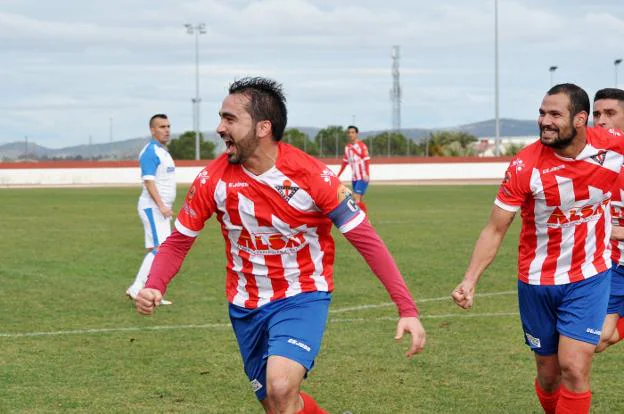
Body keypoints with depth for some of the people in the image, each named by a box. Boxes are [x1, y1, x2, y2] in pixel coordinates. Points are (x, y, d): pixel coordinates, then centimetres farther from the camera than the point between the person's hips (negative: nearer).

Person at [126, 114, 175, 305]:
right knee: (159, 249, -17)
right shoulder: (150, 151, -13)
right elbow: (148, 181, -21)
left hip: (161, 208, 10)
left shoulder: (163, 152, 18)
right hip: (152, 207, -10)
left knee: (156, 251, 9)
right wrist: (161, 206, -27)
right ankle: (137, 289, -16)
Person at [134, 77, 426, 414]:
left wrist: (407, 309, -20)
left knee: (280, 387, -29)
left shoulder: (310, 175, -20)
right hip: (246, 306, 4)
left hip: (303, 296, -4)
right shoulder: (212, 180, -12)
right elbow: (178, 241, 0)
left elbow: (365, 239, -15)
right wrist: (154, 286, -21)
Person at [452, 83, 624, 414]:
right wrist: (470, 280, -24)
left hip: (589, 278, 0)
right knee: (549, 374, 10)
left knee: (574, 368, -14)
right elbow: (495, 229, -14)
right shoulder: (525, 166, -18)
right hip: (538, 281, 0)